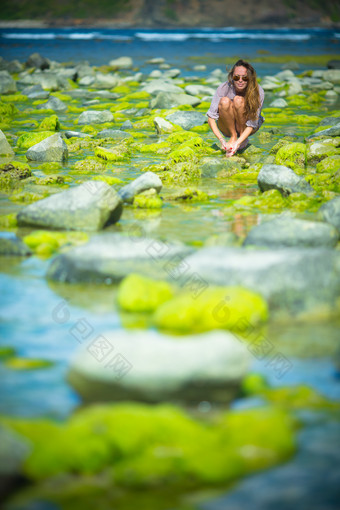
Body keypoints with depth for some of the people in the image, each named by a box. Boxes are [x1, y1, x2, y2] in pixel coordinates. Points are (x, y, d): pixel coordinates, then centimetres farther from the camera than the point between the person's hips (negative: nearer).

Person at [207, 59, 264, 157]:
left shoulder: (258, 91, -23)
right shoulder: (224, 88, -22)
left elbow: (252, 124, -23)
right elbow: (211, 116, -22)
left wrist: (238, 143, -38)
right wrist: (221, 140, -36)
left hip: (246, 128, 0)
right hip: (227, 129, 1)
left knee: (238, 100, -29)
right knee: (225, 101, -30)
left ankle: (242, 139, -13)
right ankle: (233, 137, -15)